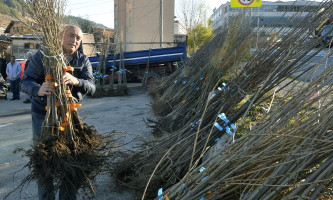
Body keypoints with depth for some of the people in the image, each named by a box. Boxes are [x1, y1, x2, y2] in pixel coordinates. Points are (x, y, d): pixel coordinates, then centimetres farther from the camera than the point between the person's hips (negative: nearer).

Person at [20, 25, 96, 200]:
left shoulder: (83, 61, 1)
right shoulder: (42, 56, -5)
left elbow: (91, 87, -14)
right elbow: (25, 82, -12)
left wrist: (75, 81, -37)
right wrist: (38, 90, -36)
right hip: (42, 114, -1)